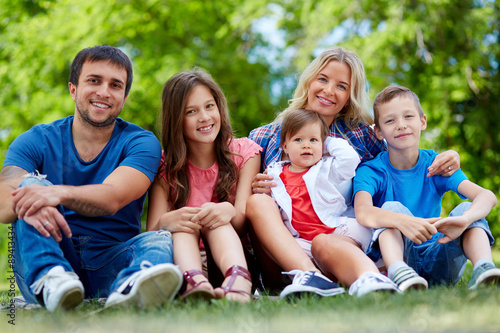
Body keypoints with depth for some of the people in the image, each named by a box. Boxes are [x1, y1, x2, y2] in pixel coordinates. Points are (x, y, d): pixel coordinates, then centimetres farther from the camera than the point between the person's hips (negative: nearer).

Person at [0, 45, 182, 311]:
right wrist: (24, 204, -38)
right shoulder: (35, 142, 6)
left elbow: (112, 198, -18)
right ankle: (50, 280, -45)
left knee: (161, 239, -28)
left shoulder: (140, 143, 2)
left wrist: (60, 193, -39)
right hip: (43, 260, 1)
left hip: (110, 264, 0)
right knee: (33, 182, -20)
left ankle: (129, 288, -63)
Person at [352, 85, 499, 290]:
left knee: (467, 208, -15)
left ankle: (483, 269, -39)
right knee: (392, 207, -23)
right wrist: (403, 222, -48)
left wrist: (464, 220, -38)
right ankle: (398, 273, -48)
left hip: (438, 266, 2)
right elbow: (362, 212, -28)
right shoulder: (370, 171, -6)